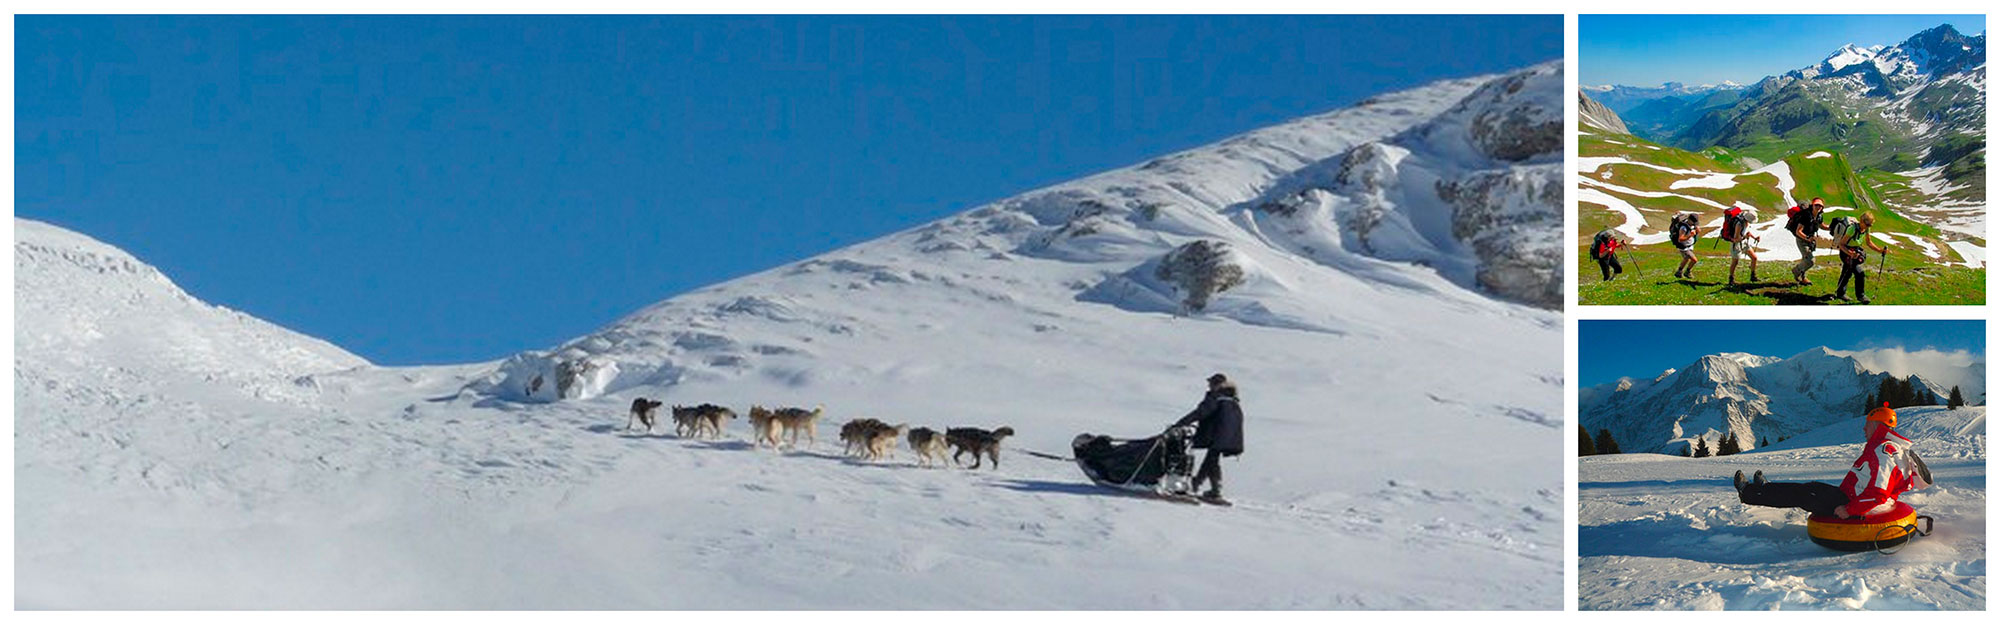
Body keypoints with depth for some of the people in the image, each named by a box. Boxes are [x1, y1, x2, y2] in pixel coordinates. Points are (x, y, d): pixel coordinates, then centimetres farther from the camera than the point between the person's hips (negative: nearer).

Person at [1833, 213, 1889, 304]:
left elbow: (1869, 243, 10)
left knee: (1847, 273, 20)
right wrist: (1849, 253, -42)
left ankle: (1840, 293, 36)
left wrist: (1880, 250, -1)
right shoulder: (1852, 229, -29)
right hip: (1846, 252, -8)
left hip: (1856, 251, 8)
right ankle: (1860, 296, -5)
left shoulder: (1866, 229, -6)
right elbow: (1841, 244, -26)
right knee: (1860, 273, -16)